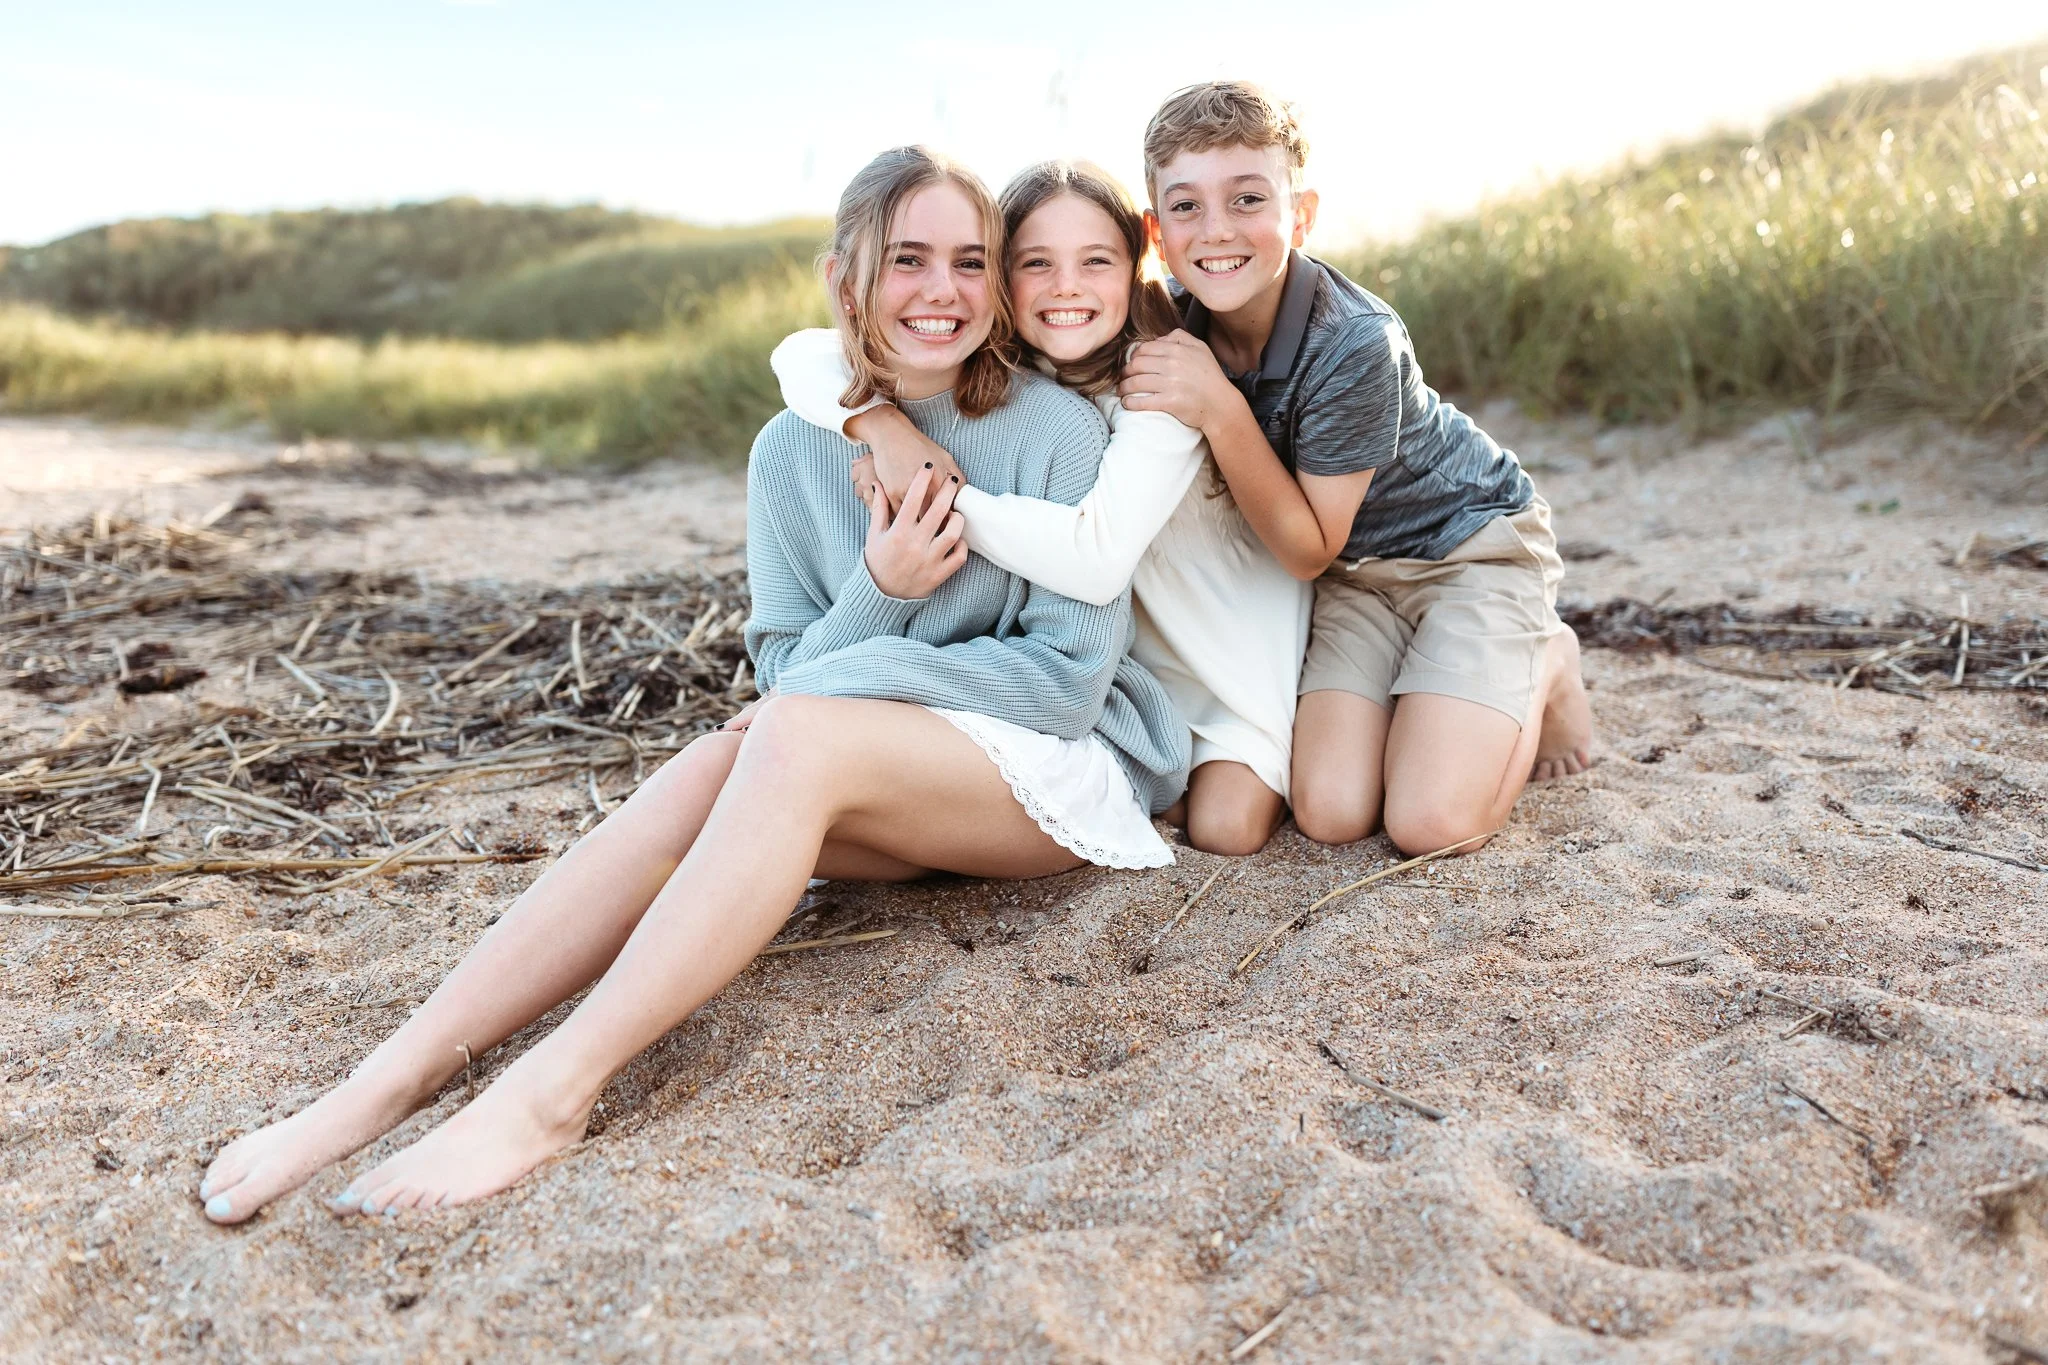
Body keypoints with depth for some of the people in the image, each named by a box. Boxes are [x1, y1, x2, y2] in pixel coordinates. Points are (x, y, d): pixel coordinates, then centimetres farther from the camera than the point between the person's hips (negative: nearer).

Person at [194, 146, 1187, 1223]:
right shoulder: (795, 450, 1)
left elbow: (1072, 669, -13)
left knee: (798, 737, -32)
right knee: (704, 771, -27)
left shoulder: (1057, 430, -10)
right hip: (889, 790, 4)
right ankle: (393, 1080, -29)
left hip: (1064, 763, -3)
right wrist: (879, 594, -20)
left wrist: (858, 679, -20)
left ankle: (552, 1091, -34)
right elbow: (788, 674, 1)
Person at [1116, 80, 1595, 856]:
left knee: (1431, 823, -18)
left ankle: (1546, 669, 10)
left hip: (1471, 540, -5)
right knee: (1330, 812, -12)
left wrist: (1219, 411, -33)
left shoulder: (1355, 347, -31)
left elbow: (1307, 551, -24)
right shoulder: (1182, 330, -13)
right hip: (1355, 571, 5)